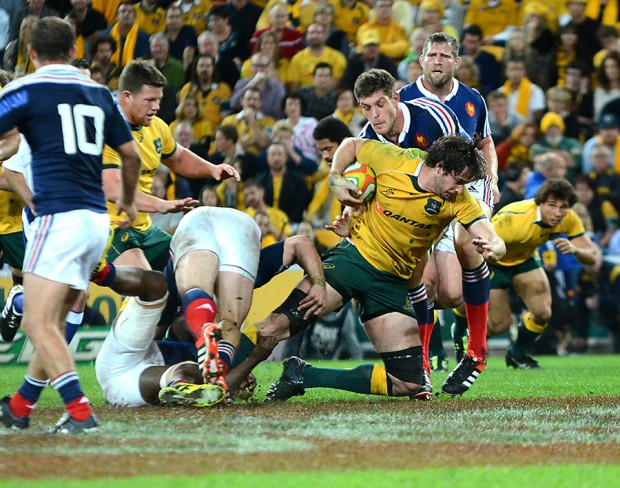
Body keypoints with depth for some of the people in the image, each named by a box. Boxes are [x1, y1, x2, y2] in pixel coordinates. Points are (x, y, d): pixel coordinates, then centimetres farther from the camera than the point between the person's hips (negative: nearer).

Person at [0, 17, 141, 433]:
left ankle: (80, 412, -21)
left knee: (38, 324, -9)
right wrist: (128, 201, 36)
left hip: (60, 216, -7)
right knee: (53, 321, 17)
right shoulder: (99, 94, 15)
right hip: (98, 220, 7)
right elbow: (132, 154, 20)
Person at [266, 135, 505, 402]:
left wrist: (492, 248, -40)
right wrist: (335, 179, -9)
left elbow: (496, 242, -15)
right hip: (354, 256, -3)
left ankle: (304, 375, 3)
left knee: (409, 384, -5)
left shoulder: (460, 200, -6)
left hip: (392, 282, 3)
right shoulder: (393, 160, -9)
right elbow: (351, 144, 9)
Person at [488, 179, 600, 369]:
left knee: (542, 314, -11)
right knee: (499, 324, -8)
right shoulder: (515, 219, -39)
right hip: (494, 262, -5)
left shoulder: (568, 219, -22)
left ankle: (517, 354, 18)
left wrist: (575, 250, -42)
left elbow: (593, 256, -21)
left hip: (525, 259, 5)